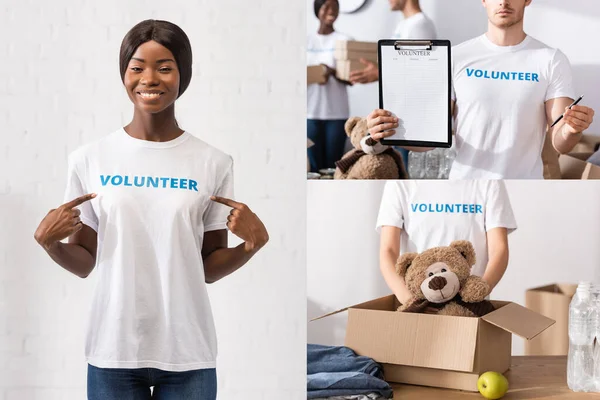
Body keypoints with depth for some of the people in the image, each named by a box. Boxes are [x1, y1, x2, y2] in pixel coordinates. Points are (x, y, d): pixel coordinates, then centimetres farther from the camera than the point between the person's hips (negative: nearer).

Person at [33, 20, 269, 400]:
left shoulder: (213, 163, -1)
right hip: (113, 352, 1)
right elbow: (84, 263, 6)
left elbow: (209, 268, 4)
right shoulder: (90, 160, 0)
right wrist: (49, 241, -12)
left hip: (188, 352, 0)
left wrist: (252, 245, -13)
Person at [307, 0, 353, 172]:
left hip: (337, 112, -2)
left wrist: (333, 72, -19)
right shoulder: (307, 41, 9)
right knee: (314, 165, -1)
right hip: (311, 111, 2)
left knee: (333, 164, -3)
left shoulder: (344, 40, 3)